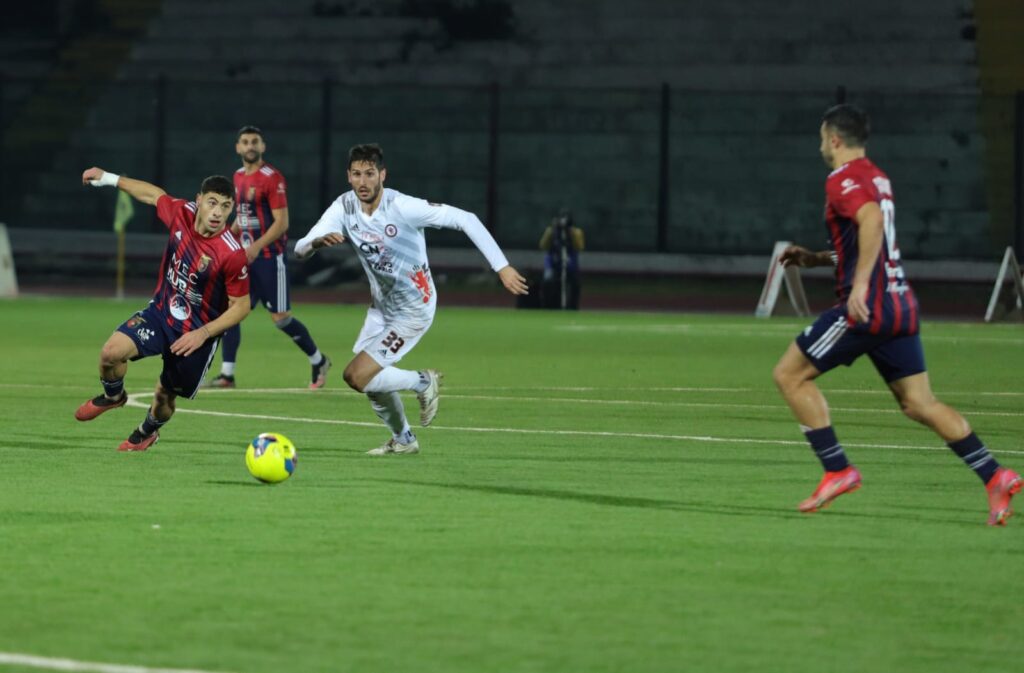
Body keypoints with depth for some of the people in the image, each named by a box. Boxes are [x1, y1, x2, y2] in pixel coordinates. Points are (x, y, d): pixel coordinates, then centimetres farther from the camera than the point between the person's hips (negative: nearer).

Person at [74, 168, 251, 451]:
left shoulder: (232, 254, -26)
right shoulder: (182, 213, -13)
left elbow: (241, 306, -15)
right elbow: (154, 195, 10)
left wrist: (204, 333, -23)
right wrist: (110, 179, 17)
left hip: (196, 333, -3)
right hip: (160, 311, 3)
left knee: (165, 397, 11)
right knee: (112, 351, -20)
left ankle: (147, 431, 49)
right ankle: (113, 396, 16)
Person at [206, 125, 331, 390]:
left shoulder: (272, 178, -13)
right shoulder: (239, 177, 11)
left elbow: (282, 222, -17)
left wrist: (258, 246, -26)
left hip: (270, 256, -7)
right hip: (245, 256, 7)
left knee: (280, 318, -3)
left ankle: (319, 361, 16)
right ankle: (227, 375, 0)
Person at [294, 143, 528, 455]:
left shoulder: (402, 207, -27)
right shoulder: (344, 207, -10)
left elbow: (465, 219, -24)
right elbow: (299, 248, -15)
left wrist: (501, 266, -27)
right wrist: (317, 241, -40)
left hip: (413, 309, -7)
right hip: (382, 306, 7)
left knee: (358, 377, -15)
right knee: (370, 379, 16)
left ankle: (423, 383, 8)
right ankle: (403, 440, 39)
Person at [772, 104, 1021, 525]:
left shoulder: (843, 179, -8)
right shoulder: (877, 179, 20)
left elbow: (872, 220, -28)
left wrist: (860, 285, -34)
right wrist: (819, 259, 29)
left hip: (866, 306, -9)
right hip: (901, 303, 9)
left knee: (789, 375, 2)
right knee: (919, 404, 8)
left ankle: (837, 470, -2)